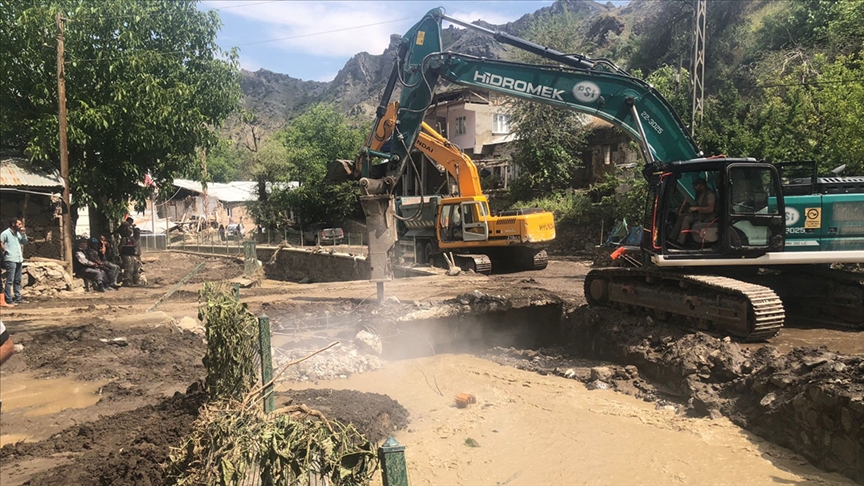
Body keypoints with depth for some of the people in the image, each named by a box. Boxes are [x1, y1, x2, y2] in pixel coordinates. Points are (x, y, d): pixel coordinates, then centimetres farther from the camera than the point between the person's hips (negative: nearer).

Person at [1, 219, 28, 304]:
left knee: (17, 280, 12)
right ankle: (9, 299, -6)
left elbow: (25, 242, 16)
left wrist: (23, 233, 5)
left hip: (19, 259, 8)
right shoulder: (6, 233, -6)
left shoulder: (18, 233, 17)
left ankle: (18, 298, 18)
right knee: (10, 280, -7)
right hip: (10, 260, -8)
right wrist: (6, 251, -9)